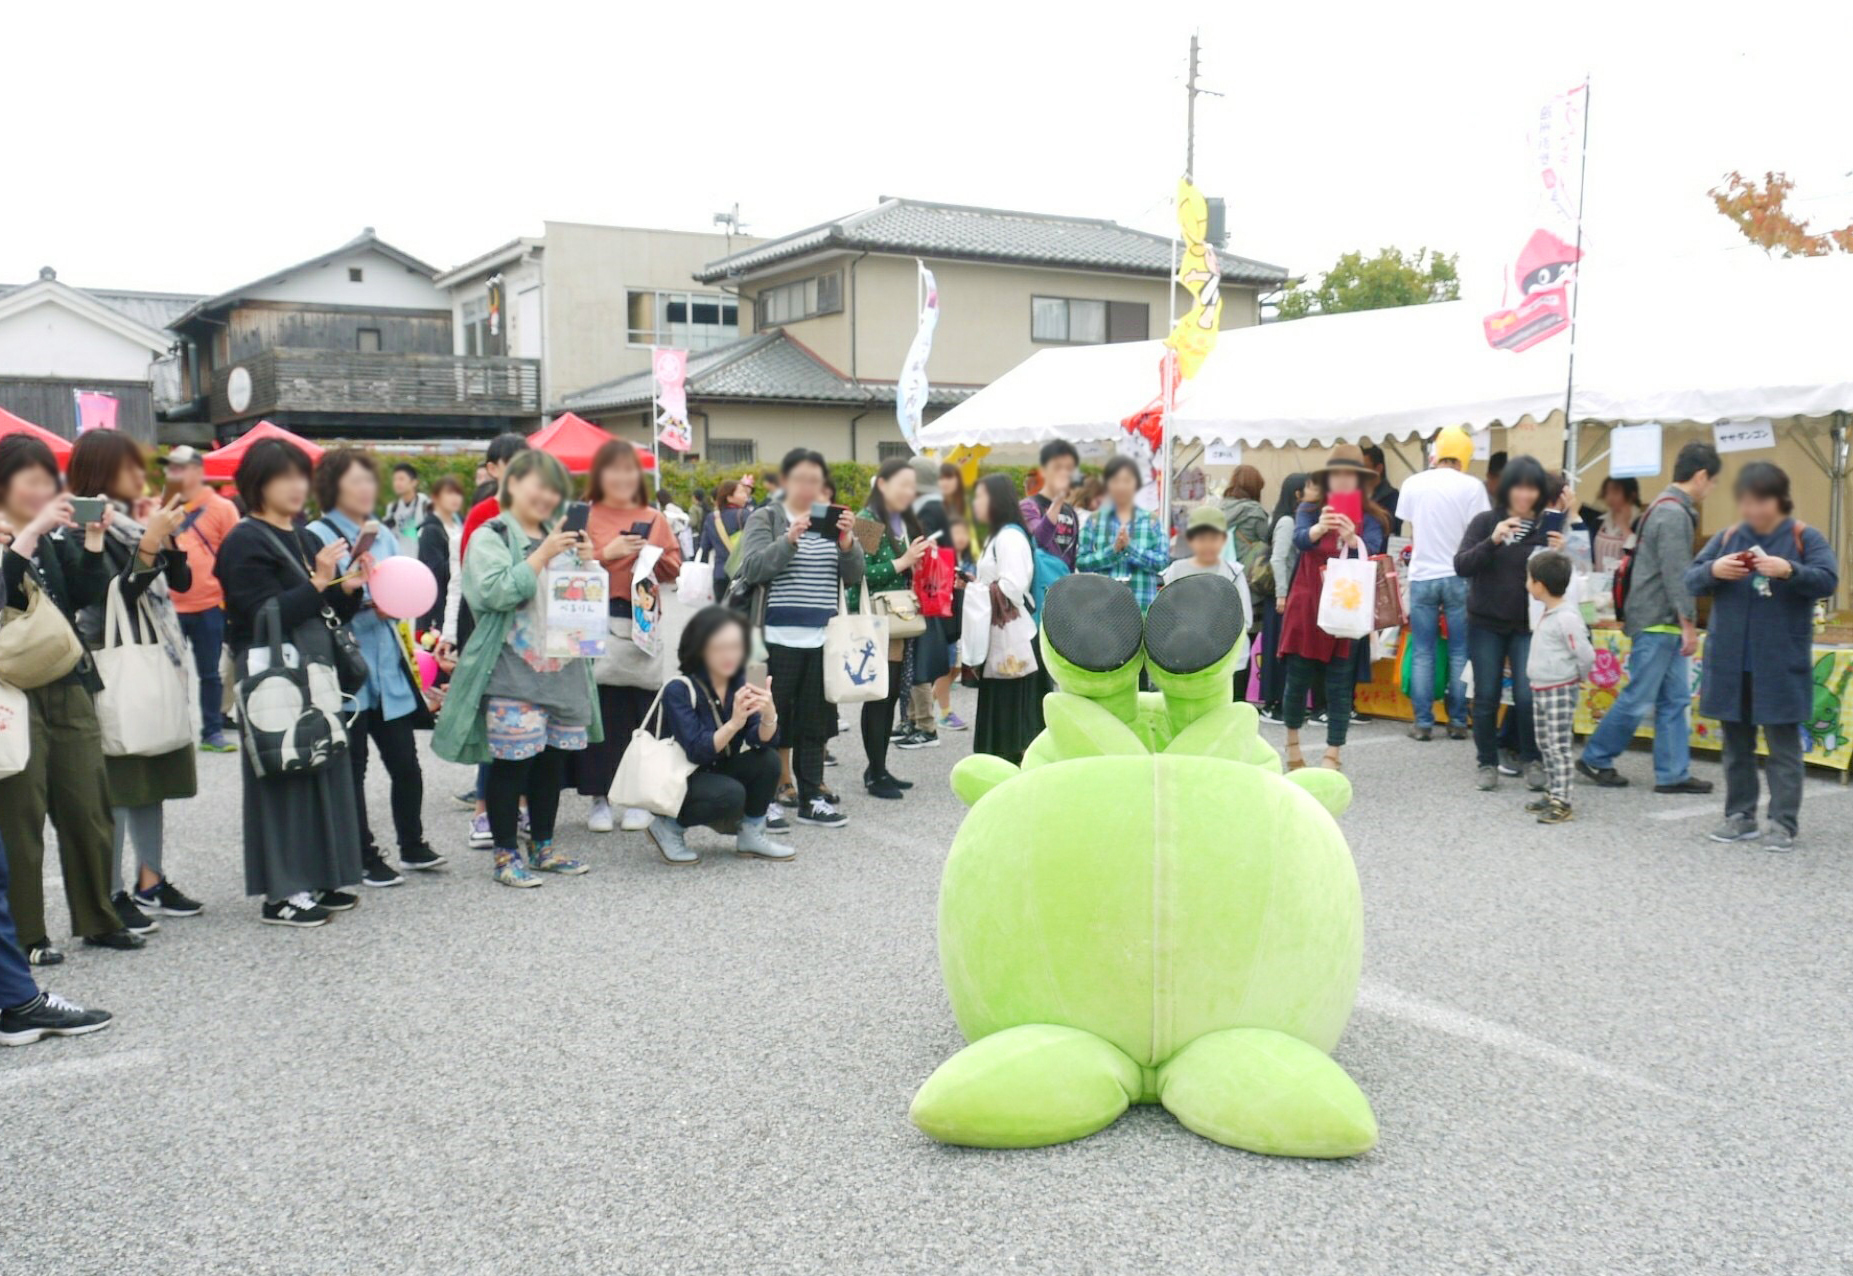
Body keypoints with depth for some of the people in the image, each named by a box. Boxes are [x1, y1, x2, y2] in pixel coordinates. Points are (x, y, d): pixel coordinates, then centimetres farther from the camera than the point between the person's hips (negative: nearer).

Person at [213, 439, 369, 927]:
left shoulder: (304, 540, 17)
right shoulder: (245, 543, -7)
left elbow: (329, 613, 17)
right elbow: (266, 616, -17)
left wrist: (349, 588, -2)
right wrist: (318, 582, -22)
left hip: (316, 671, 8)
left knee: (323, 772, 10)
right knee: (283, 775, -4)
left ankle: (316, 878, 19)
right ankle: (280, 892, 2)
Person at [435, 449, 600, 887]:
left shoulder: (557, 537, 20)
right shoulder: (491, 538, -2)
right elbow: (497, 591, -18)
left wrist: (585, 562, 5)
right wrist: (542, 556, -16)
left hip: (562, 666, 7)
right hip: (512, 673, -7)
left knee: (553, 760, 11)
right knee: (511, 762, -4)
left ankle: (543, 846, 23)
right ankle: (506, 854, 6)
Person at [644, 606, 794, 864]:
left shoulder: (738, 683, -4)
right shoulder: (679, 689, -21)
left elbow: (762, 742, -14)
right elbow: (697, 751, -30)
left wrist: (769, 715, -36)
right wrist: (734, 723, -43)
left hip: (717, 773, 6)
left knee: (768, 760, -18)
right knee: (731, 794, -32)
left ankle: (751, 835, 0)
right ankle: (668, 826, -6)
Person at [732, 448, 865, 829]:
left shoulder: (831, 520, 13)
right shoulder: (765, 519, 2)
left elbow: (854, 576, 6)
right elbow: (751, 568, -13)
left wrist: (847, 541, -13)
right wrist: (790, 539, -24)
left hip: (822, 638, 4)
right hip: (779, 637, -4)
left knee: (815, 719, 9)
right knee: (773, 718, 0)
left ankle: (811, 798, 17)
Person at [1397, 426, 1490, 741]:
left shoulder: (1413, 484, 1)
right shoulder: (1472, 486, -7)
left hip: (1422, 576, 1)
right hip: (1458, 576, -1)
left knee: (1422, 653, 5)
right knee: (1459, 653, 7)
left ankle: (1423, 723, 4)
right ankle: (1457, 722, 9)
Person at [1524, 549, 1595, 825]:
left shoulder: (1566, 617, -20)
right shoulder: (1549, 613, 8)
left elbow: (1586, 655, -19)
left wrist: (1578, 679, -4)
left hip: (1559, 692, -10)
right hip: (1541, 690, 10)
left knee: (1560, 747, -5)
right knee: (1546, 745, 16)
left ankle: (1561, 802, -1)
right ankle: (1552, 794, 25)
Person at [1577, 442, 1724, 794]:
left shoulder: (1669, 508, 15)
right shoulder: (1673, 514, -16)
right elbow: (1676, 576, -20)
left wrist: (1684, 623, 21)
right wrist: (1689, 625, -16)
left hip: (1665, 624, 10)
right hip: (1656, 622, -10)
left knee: (1675, 699, 9)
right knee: (1638, 699, -4)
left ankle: (1673, 773, 11)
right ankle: (1595, 759, 8)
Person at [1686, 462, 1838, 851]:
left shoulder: (1805, 537, -2)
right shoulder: (1727, 537, 7)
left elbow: (1828, 581, -11)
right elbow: (1690, 578, 3)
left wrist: (1790, 571, -29)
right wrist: (1713, 571, -19)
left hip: (1781, 665, -4)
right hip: (1729, 662, 4)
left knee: (1783, 745, 1)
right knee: (1736, 743, 11)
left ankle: (1784, 823, 5)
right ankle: (1740, 815, 20)